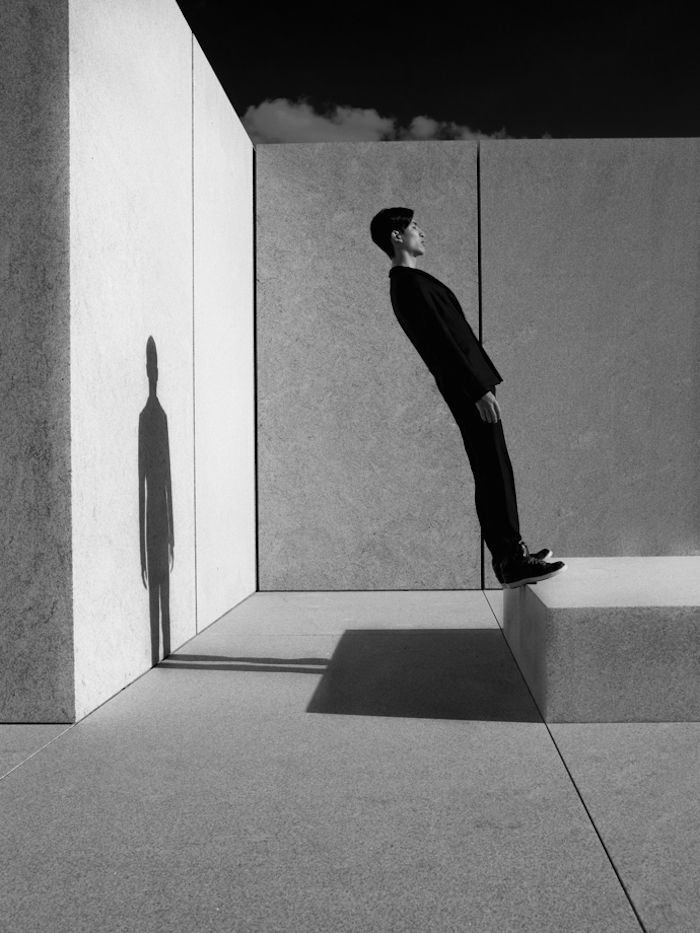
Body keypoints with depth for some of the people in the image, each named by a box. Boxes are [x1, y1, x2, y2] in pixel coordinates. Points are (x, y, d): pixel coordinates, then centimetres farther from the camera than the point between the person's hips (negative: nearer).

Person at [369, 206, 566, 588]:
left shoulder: (406, 284, 19)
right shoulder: (411, 284, -14)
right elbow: (443, 341, -20)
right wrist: (480, 391, -22)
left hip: (466, 387, 10)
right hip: (469, 389, -10)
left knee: (491, 476, 11)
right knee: (496, 474, -10)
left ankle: (509, 555, 17)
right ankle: (512, 561, -7)